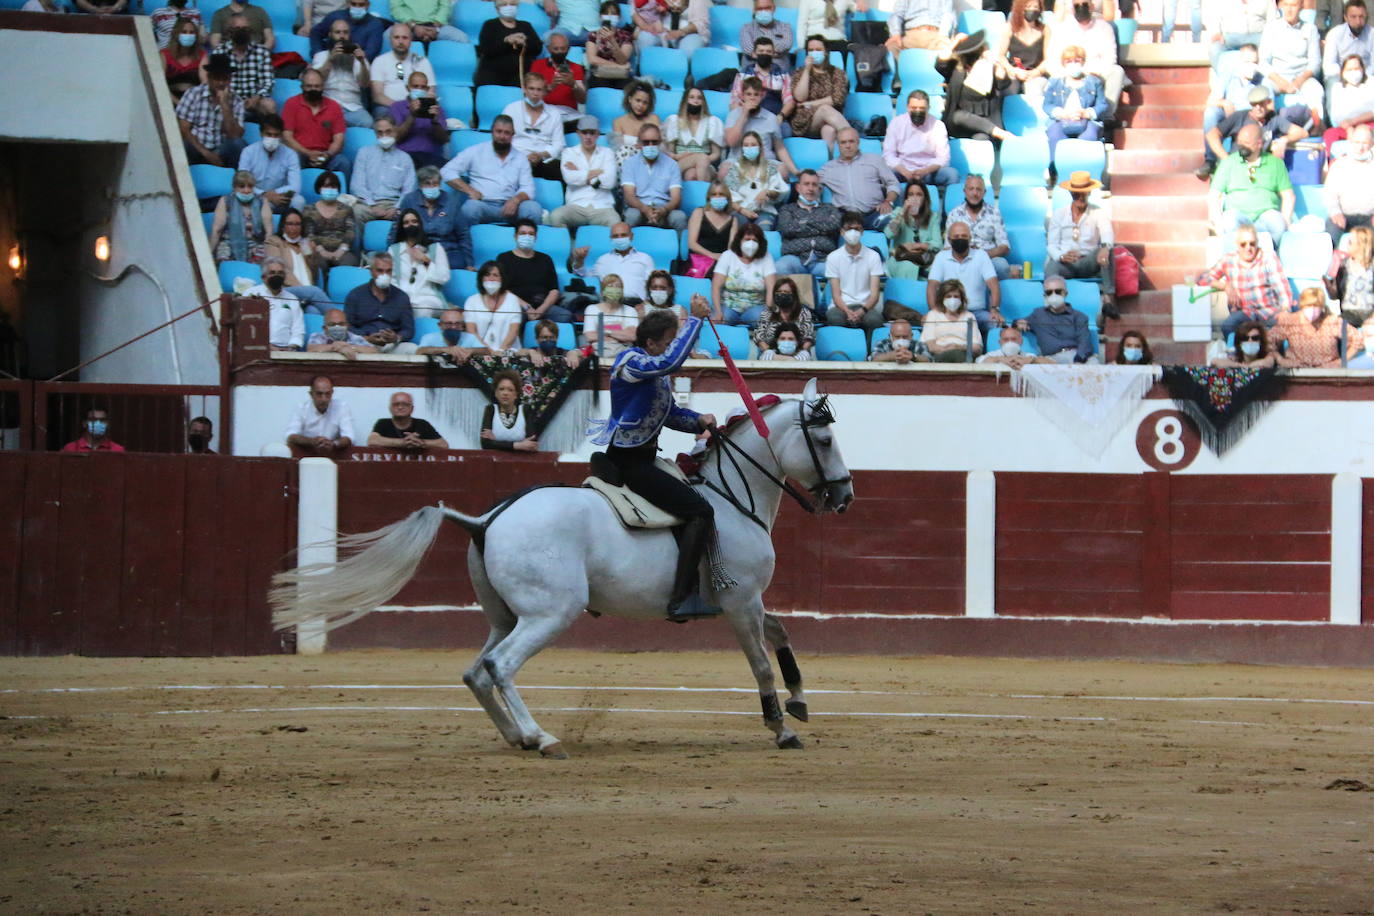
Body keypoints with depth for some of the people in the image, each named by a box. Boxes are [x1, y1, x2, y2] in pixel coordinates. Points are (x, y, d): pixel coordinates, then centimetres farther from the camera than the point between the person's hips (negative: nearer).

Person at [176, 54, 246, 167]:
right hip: (195, 151, -2)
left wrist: (224, 104, -14)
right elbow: (183, 129, -7)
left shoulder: (236, 101, 3)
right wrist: (205, 153, -16)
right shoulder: (193, 94, -1)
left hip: (220, 152, 2)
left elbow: (234, 136, -9)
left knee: (237, 144, -29)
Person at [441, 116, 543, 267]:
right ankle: (465, 264, -35)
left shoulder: (520, 159, 21)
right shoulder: (476, 152, 14)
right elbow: (447, 171, 7)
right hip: (482, 205, -2)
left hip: (508, 208, 2)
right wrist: (469, 190, -7)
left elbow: (528, 189, 10)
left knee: (534, 209, -27)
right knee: (469, 208, -37)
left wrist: (517, 199, -14)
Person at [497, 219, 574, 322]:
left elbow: (554, 290, 14)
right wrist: (526, 308, -12)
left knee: (566, 315, -30)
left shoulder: (545, 259, 23)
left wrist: (541, 309, -7)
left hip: (543, 306, 3)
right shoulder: (504, 258, 15)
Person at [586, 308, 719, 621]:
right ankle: (681, 600, -24)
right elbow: (670, 361, -35)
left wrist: (699, 421, 1)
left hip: (642, 458, 11)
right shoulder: (631, 362, -16)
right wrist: (694, 322, -26)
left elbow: (671, 413, 21)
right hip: (629, 462, -11)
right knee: (701, 512, -18)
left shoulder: (657, 372, 14)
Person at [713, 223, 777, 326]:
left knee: (758, 316, -35)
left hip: (755, 307, 0)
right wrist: (718, 312, -21)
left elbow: (771, 288, -8)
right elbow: (716, 287, -5)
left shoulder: (766, 258, 2)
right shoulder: (728, 256, 2)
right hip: (729, 306, 0)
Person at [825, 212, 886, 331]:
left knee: (874, 319, -37)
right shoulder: (833, 257, 7)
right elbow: (836, 294, 1)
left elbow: (875, 294, -1)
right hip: (841, 306, 0)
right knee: (834, 318, -37)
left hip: (865, 306, 0)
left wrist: (862, 310, -22)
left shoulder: (873, 256, 6)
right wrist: (847, 311, -21)